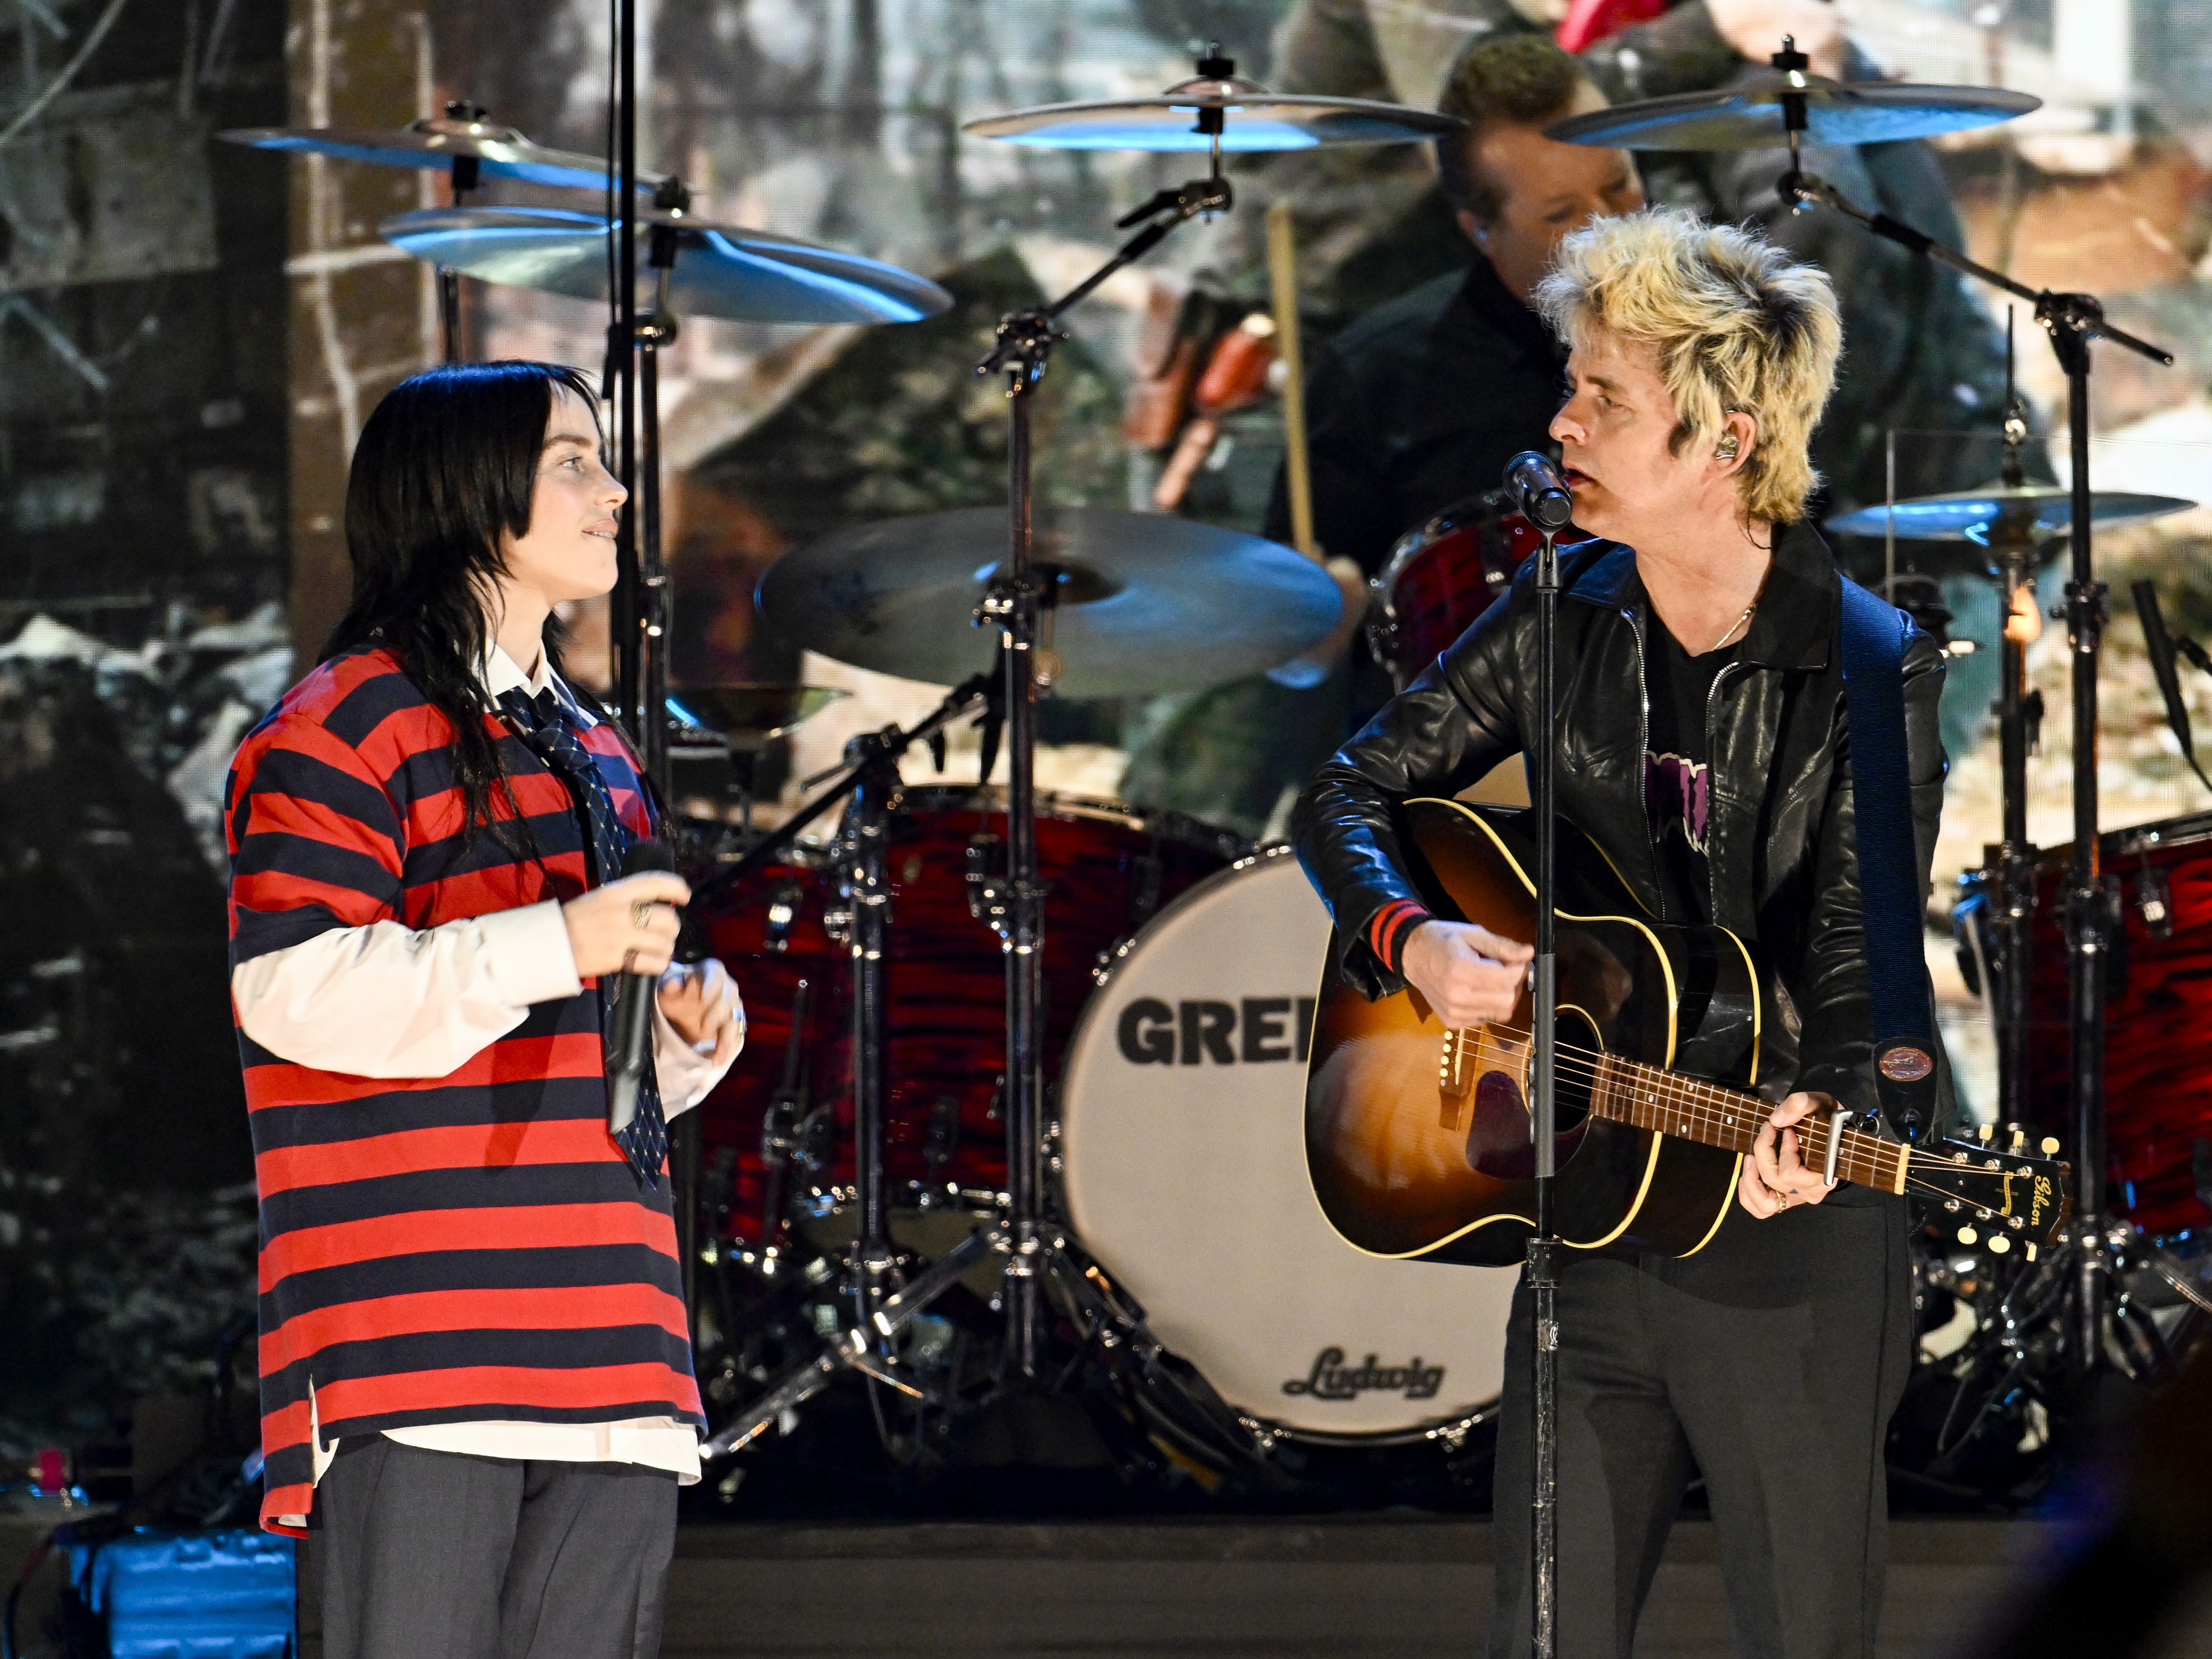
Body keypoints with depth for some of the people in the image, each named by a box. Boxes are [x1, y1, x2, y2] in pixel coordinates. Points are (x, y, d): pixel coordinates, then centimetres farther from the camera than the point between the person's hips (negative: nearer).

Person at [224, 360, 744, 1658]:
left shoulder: (591, 750, 24)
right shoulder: (351, 726, -3)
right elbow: (292, 987, -15)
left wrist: (686, 1024, 13)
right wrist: (556, 946, -18)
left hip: (605, 1342, 8)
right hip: (418, 1341, -8)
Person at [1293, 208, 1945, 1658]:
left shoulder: (1870, 667, -12)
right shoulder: (1566, 622, 3)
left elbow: (1855, 957, -15)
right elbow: (1351, 792, 9)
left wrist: (1813, 1119, -35)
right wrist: (1411, 939, -11)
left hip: (1791, 1257, -4)